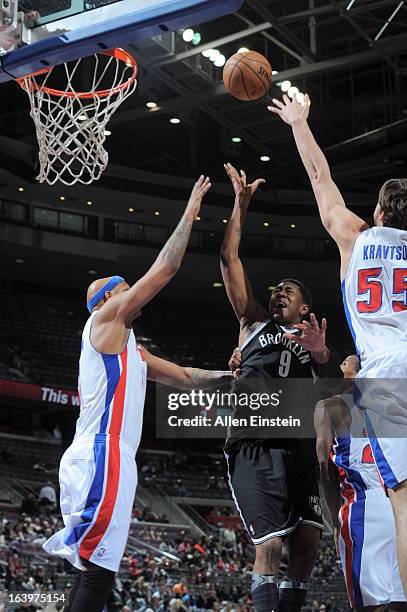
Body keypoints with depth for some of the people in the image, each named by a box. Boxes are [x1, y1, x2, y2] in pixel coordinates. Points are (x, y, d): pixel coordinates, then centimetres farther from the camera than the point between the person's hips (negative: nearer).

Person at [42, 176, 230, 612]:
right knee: (94, 576, -19)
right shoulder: (105, 319, 3)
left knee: (96, 576, 4)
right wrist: (189, 214, 5)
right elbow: (163, 270, -3)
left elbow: (184, 377, 36)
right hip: (100, 456, -10)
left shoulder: (131, 350, 30)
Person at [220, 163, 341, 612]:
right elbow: (229, 259, 7)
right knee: (270, 546, -13)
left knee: (306, 544, 0)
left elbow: (335, 388, 0)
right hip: (254, 445, -3)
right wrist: (241, 204, 3)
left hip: (298, 448, 3)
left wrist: (323, 356, -22)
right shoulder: (254, 322, 15)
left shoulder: (312, 340, 19)